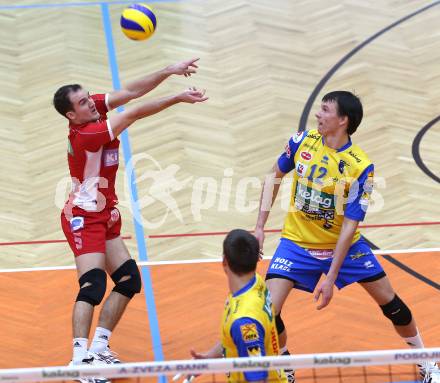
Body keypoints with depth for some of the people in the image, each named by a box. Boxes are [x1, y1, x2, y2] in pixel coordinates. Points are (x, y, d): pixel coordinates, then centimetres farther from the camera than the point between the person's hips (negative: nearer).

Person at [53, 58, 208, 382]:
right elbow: (135, 113, -23)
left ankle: (99, 347, 12)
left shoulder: (95, 109, -2)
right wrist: (178, 98, -19)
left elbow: (131, 92, -1)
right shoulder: (86, 134, -25)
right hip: (84, 218, -10)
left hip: (105, 218, 10)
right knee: (94, 285, -22)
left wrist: (169, 71, -11)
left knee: (129, 280, 8)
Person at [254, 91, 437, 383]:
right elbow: (275, 177, 6)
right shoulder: (302, 142, -12)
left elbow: (349, 225, -21)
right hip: (298, 243, 2)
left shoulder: (361, 167, -22)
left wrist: (331, 277, -24)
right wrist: (260, 227, -1)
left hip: (344, 245, -1)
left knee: (390, 302, 4)